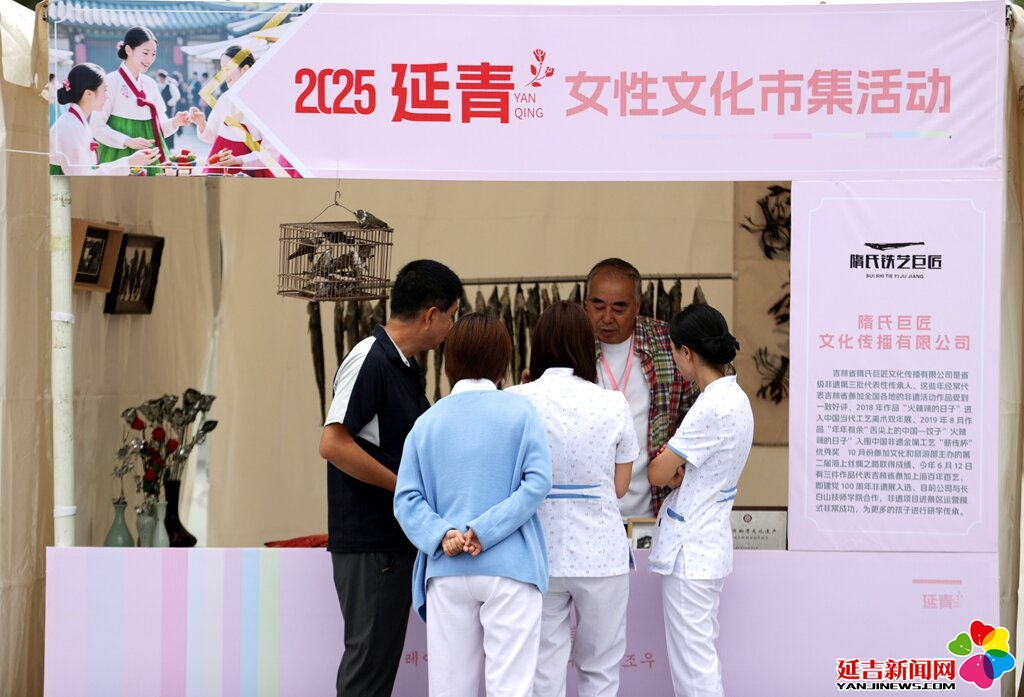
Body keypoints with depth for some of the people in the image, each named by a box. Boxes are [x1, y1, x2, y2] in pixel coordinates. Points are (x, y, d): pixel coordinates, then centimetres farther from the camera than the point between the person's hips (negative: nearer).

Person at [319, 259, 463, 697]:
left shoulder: (406, 368, 14)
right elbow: (333, 444, -21)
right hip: (368, 542, -9)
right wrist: (406, 486, -17)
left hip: (396, 541, 9)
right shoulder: (369, 360, -15)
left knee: (383, 660, 13)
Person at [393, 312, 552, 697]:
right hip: (508, 567, -3)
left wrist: (441, 534, -11)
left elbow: (407, 498, -2)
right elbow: (537, 482, -12)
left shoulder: (428, 421, 6)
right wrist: (487, 530, -12)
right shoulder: (520, 412, -1)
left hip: (447, 571, 3)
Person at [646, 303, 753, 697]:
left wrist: (668, 464, 6)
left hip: (690, 550, -10)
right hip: (708, 544, 10)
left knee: (693, 663, -3)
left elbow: (657, 474, -16)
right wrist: (677, 468, -5)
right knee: (701, 657, 16)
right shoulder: (734, 398, 8)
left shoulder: (713, 407, -22)